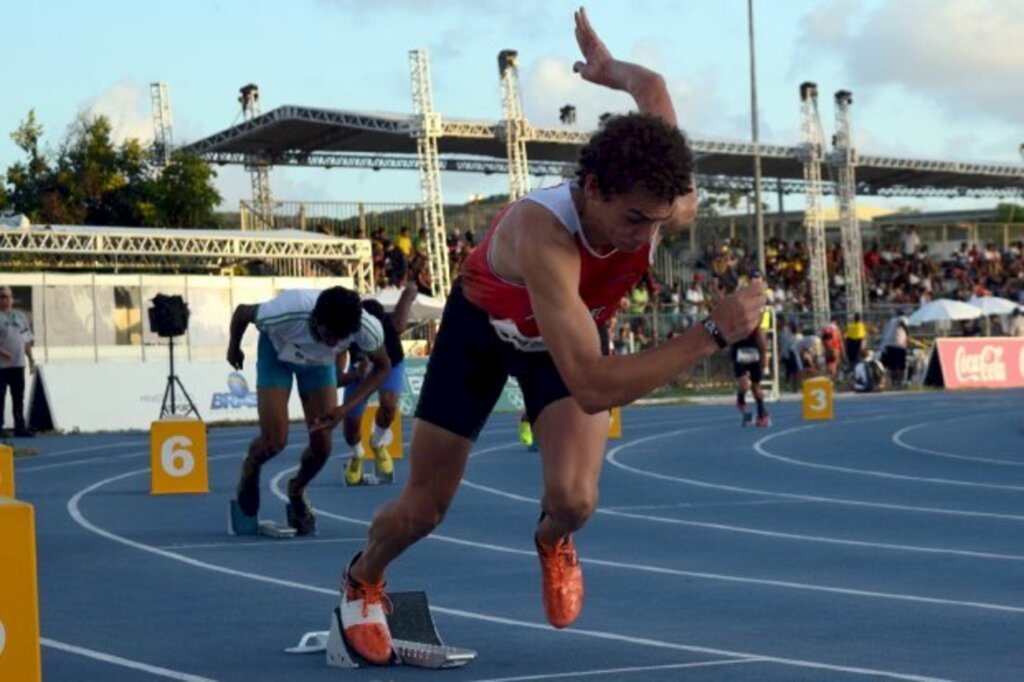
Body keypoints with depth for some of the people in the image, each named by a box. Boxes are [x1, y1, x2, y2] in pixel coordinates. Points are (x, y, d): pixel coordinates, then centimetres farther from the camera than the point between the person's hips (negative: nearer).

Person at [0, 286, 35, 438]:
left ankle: (20, 427, 14)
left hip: (18, 364, 5)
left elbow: (27, 341, 18)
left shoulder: (21, 317, 14)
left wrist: (31, 360, 14)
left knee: (19, 398, 8)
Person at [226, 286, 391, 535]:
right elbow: (242, 312, -20)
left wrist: (345, 408, -26)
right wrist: (234, 348, 0)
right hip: (277, 353, -2)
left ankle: (297, 492, 26)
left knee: (322, 445, -6)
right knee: (274, 442, -12)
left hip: (319, 360, 2)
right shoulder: (284, 315, -42)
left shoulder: (368, 328, -36)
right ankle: (249, 470, 24)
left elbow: (382, 367, -15)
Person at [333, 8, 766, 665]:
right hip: (483, 325, -3)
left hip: (572, 335, 3)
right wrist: (713, 332, -55)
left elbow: (652, 87, -13)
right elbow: (592, 388, -54)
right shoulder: (543, 232, -48)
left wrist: (608, 67, 9)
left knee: (574, 499, -21)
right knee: (424, 509, 6)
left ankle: (553, 540, 18)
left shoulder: (670, 206, -34)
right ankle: (363, 579, 42)